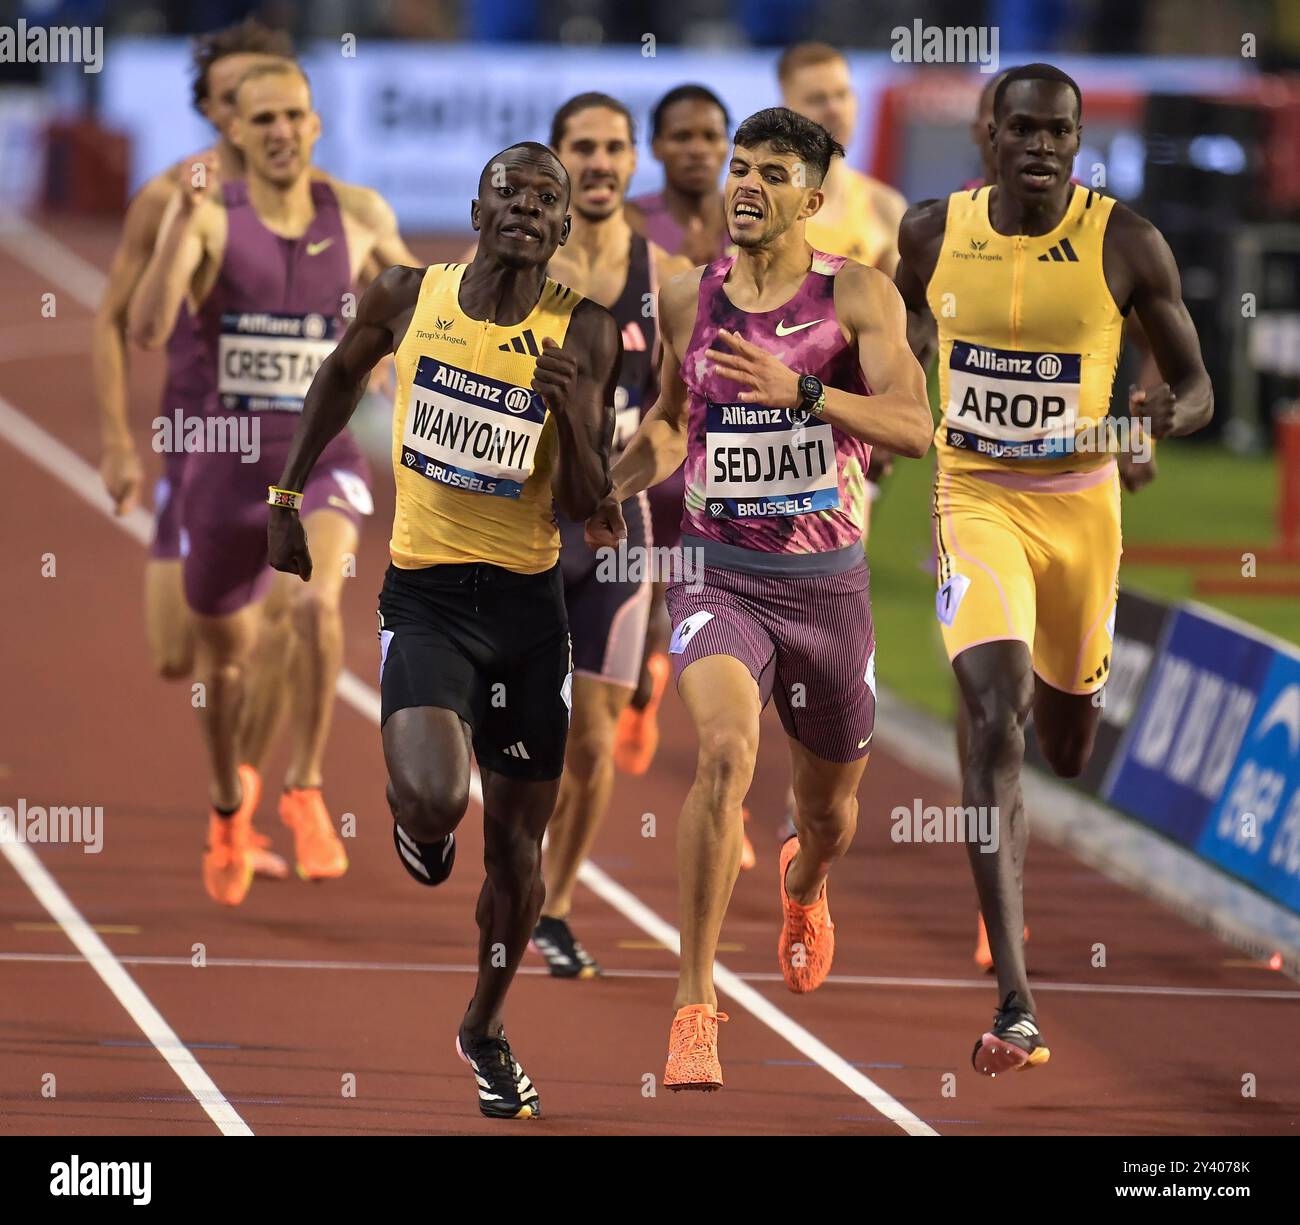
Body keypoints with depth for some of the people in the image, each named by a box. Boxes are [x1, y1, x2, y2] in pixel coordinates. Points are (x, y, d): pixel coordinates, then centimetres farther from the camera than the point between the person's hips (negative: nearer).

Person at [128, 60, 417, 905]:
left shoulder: (359, 216, -1)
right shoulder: (208, 214, -8)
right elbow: (147, 331, -20)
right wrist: (184, 223, -31)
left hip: (325, 455, 0)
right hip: (230, 456, 0)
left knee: (317, 600, -30)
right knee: (226, 654, 14)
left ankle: (306, 789, -14)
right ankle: (229, 806, 42)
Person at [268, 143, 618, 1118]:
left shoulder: (584, 335, -5)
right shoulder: (410, 299, -3)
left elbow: (587, 504, -5)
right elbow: (343, 374, 18)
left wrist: (570, 410, -23)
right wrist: (290, 498, 18)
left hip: (530, 598, 1)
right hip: (427, 592, -1)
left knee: (519, 837, 11)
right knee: (435, 801, -25)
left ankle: (486, 1028, 35)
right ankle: (419, 831, 15)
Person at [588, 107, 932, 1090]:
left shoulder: (857, 297, -7)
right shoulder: (689, 300, 3)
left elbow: (913, 427, -20)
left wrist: (802, 390, -33)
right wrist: (614, 488, 2)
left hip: (827, 582, 0)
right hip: (718, 574, 0)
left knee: (831, 808, 18)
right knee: (726, 752, -28)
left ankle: (804, 885, 58)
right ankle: (696, 1003, -25)